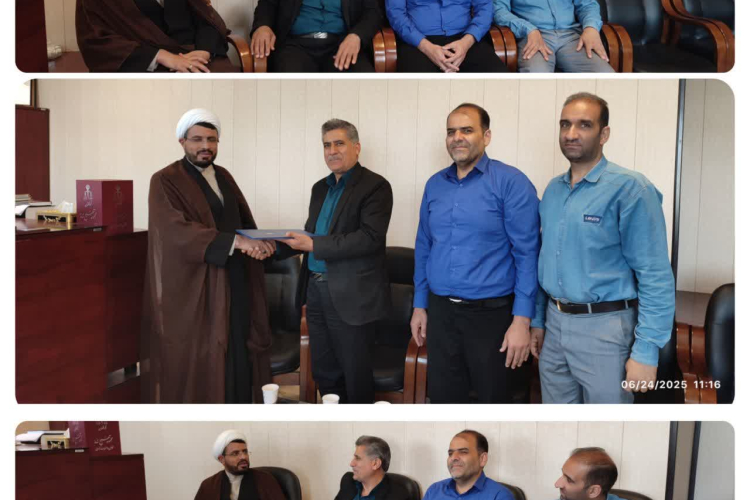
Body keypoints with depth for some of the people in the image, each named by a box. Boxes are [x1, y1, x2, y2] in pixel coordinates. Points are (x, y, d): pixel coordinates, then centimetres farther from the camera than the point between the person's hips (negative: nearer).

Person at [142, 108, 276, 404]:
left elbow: (244, 223, 14)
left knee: (237, 357, 8)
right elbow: (178, 232, -21)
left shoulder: (224, 177, 15)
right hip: (192, 290, -6)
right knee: (196, 366, -1)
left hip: (234, 284, 6)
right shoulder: (166, 181, -7)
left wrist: (259, 243, -10)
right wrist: (235, 241, -30)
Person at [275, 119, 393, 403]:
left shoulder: (375, 186, -9)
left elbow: (370, 238, -21)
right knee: (323, 372, 16)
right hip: (316, 290, 7)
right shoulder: (320, 188, 15)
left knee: (355, 375, 5)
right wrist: (276, 247, -1)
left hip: (351, 295, -7)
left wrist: (313, 246, -23)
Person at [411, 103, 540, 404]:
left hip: (490, 313, -4)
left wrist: (522, 320, -16)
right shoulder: (434, 185, 8)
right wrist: (420, 305, 12)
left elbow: (526, 253, -12)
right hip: (440, 311, 5)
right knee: (442, 396, 14)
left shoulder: (511, 182, -9)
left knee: (493, 396, 12)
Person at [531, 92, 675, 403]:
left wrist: (646, 352, -19)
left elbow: (655, 277, -16)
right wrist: (538, 320, 15)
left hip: (603, 327, -6)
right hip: (554, 323, 6)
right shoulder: (552, 189, 8)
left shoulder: (629, 188, -13)